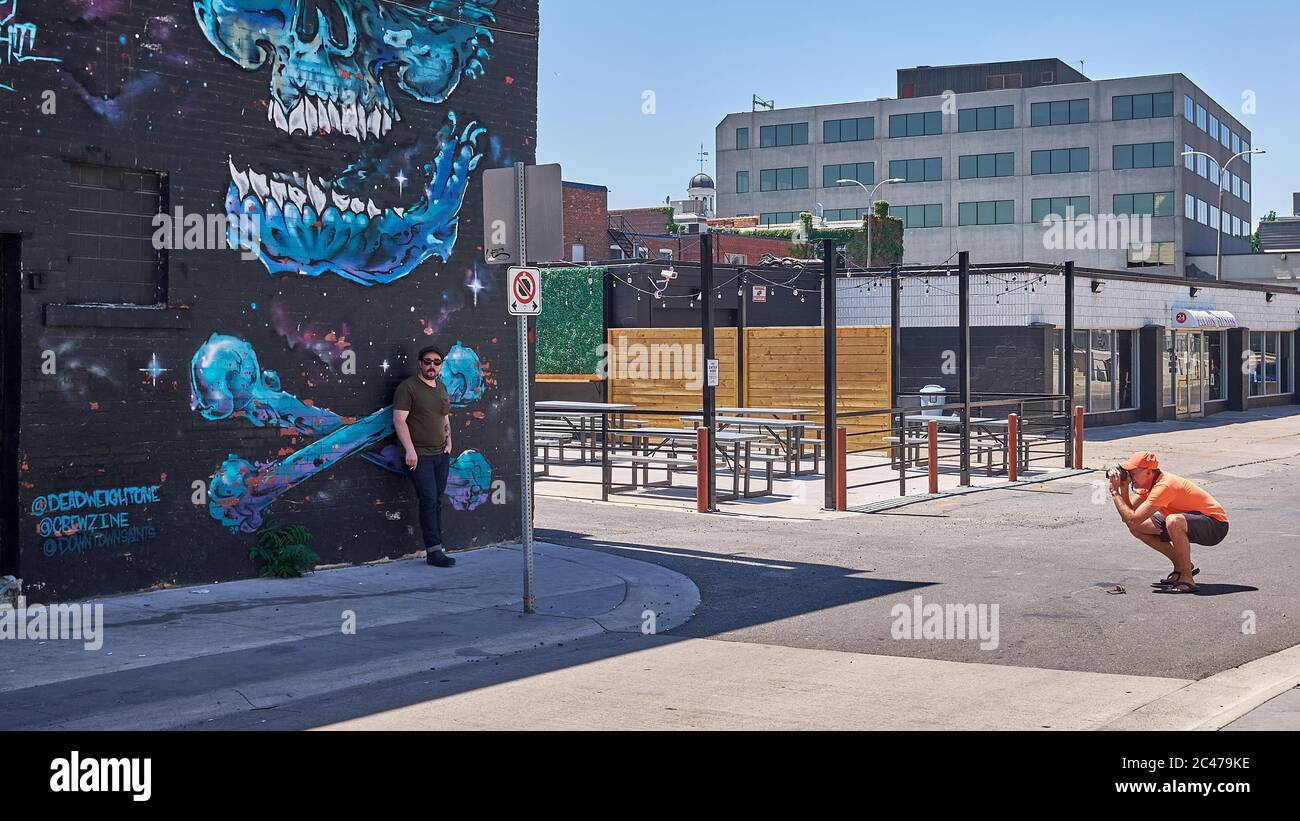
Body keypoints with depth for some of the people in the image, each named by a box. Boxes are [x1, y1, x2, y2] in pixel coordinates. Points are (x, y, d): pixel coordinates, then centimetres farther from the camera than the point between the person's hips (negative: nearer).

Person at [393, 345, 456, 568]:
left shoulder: (442, 389, 17)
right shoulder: (408, 387, -6)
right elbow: (399, 420, -12)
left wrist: (449, 441, 12)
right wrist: (410, 450, -19)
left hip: (441, 454, 7)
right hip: (420, 455, -7)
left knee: (437, 501, 7)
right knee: (429, 501, -11)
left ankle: (436, 549, 10)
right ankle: (434, 551, -10)